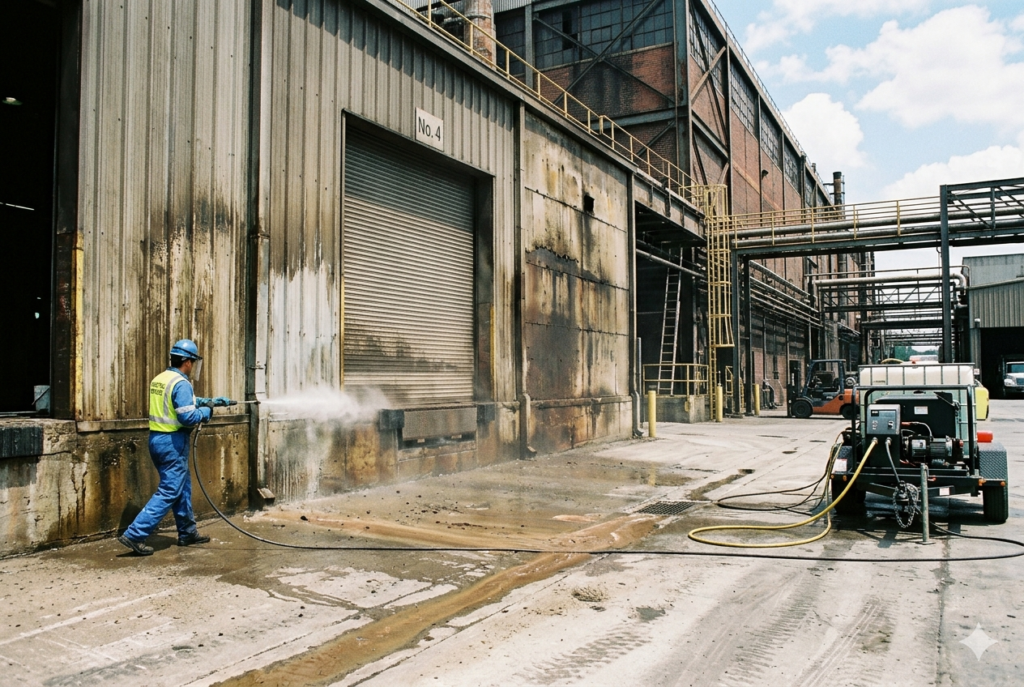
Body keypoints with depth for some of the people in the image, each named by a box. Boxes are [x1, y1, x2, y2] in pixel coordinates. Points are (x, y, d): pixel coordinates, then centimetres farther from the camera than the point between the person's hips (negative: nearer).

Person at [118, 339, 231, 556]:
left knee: (183, 486, 18)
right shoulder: (181, 384, -18)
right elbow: (187, 417, -23)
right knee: (169, 492, -3)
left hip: (156, 438, 10)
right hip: (172, 442, -10)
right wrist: (207, 411, -6)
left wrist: (212, 400, 24)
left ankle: (188, 532, 27)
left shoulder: (160, 379, 12)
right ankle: (135, 535, -4)